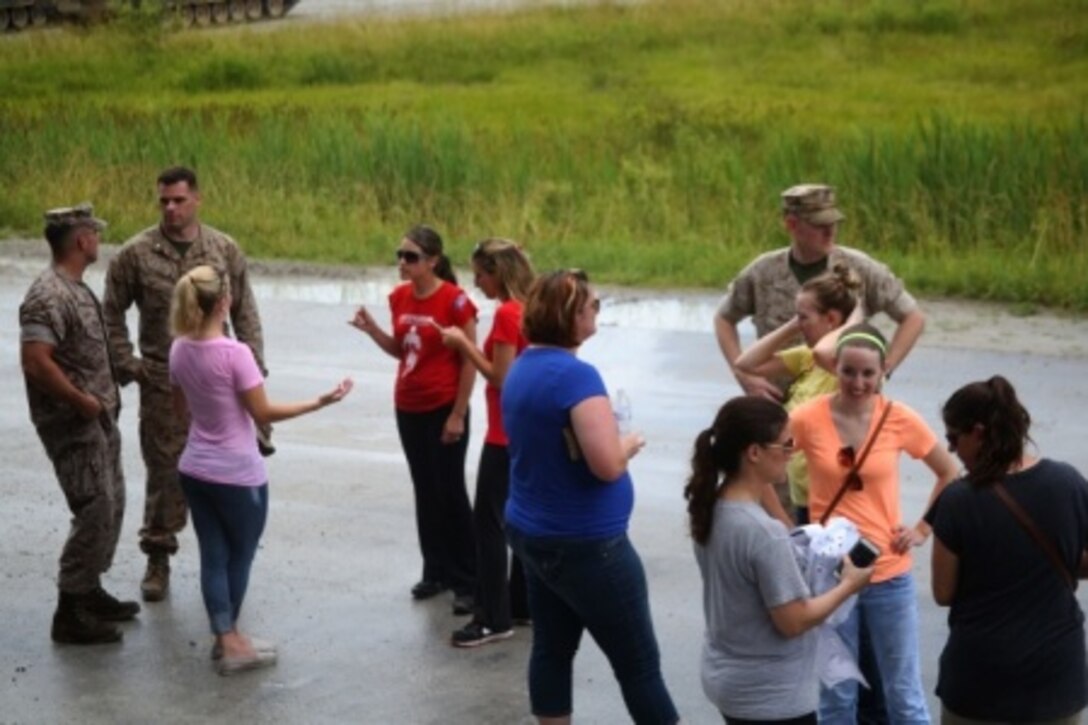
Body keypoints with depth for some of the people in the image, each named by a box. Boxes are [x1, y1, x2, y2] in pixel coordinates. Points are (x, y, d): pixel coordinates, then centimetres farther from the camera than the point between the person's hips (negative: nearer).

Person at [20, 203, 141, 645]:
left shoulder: (76, 288, 12)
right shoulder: (48, 296, -21)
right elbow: (35, 361, -29)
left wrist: (105, 398, 14)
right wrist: (81, 401, -21)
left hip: (99, 419, 10)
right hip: (74, 425, -10)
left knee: (111, 505, 17)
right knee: (95, 513, -9)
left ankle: (90, 593, 30)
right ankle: (71, 615, -1)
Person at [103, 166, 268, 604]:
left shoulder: (225, 250, 1)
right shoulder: (136, 254, -3)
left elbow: (245, 313, 6)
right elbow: (112, 314, 6)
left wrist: (252, 365, 0)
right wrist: (126, 365, 0)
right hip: (162, 381, -1)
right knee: (165, 469, 2)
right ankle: (158, 559, 14)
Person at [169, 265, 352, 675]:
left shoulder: (179, 350, -1)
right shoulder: (234, 353, -22)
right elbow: (263, 413, -17)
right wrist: (320, 402, -15)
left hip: (194, 470, 6)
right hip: (237, 475, -6)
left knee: (213, 555, 10)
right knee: (240, 556, 11)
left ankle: (227, 639, 14)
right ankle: (230, 640, 19)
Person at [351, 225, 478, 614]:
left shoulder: (455, 300, -16)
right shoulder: (399, 297, 4)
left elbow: (470, 362, -13)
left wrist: (458, 414, -14)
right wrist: (371, 329, -3)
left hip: (443, 410, -6)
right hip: (408, 408, 6)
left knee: (450, 493, -1)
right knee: (425, 491, 13)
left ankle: (467, 582, 8)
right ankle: (437, 571, 23)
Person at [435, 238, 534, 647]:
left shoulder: (506, 314, -19)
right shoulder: (528, 310, 8)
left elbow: (500, 377, -20)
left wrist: (464, 343, -15)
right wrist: (467, 345, 8)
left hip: (506, 434, -9)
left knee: (488, 521, -4)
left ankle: (493, 619, -2)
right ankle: (523, 603, 22)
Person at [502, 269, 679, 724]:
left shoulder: (522, 369, 6)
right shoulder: (576, 375, -23)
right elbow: (608, 464, -28)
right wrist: (629, 444, -8)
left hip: (532, 532, 9)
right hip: (584, 543, -9)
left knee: (552, 648, 13)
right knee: (639, 664, 1)